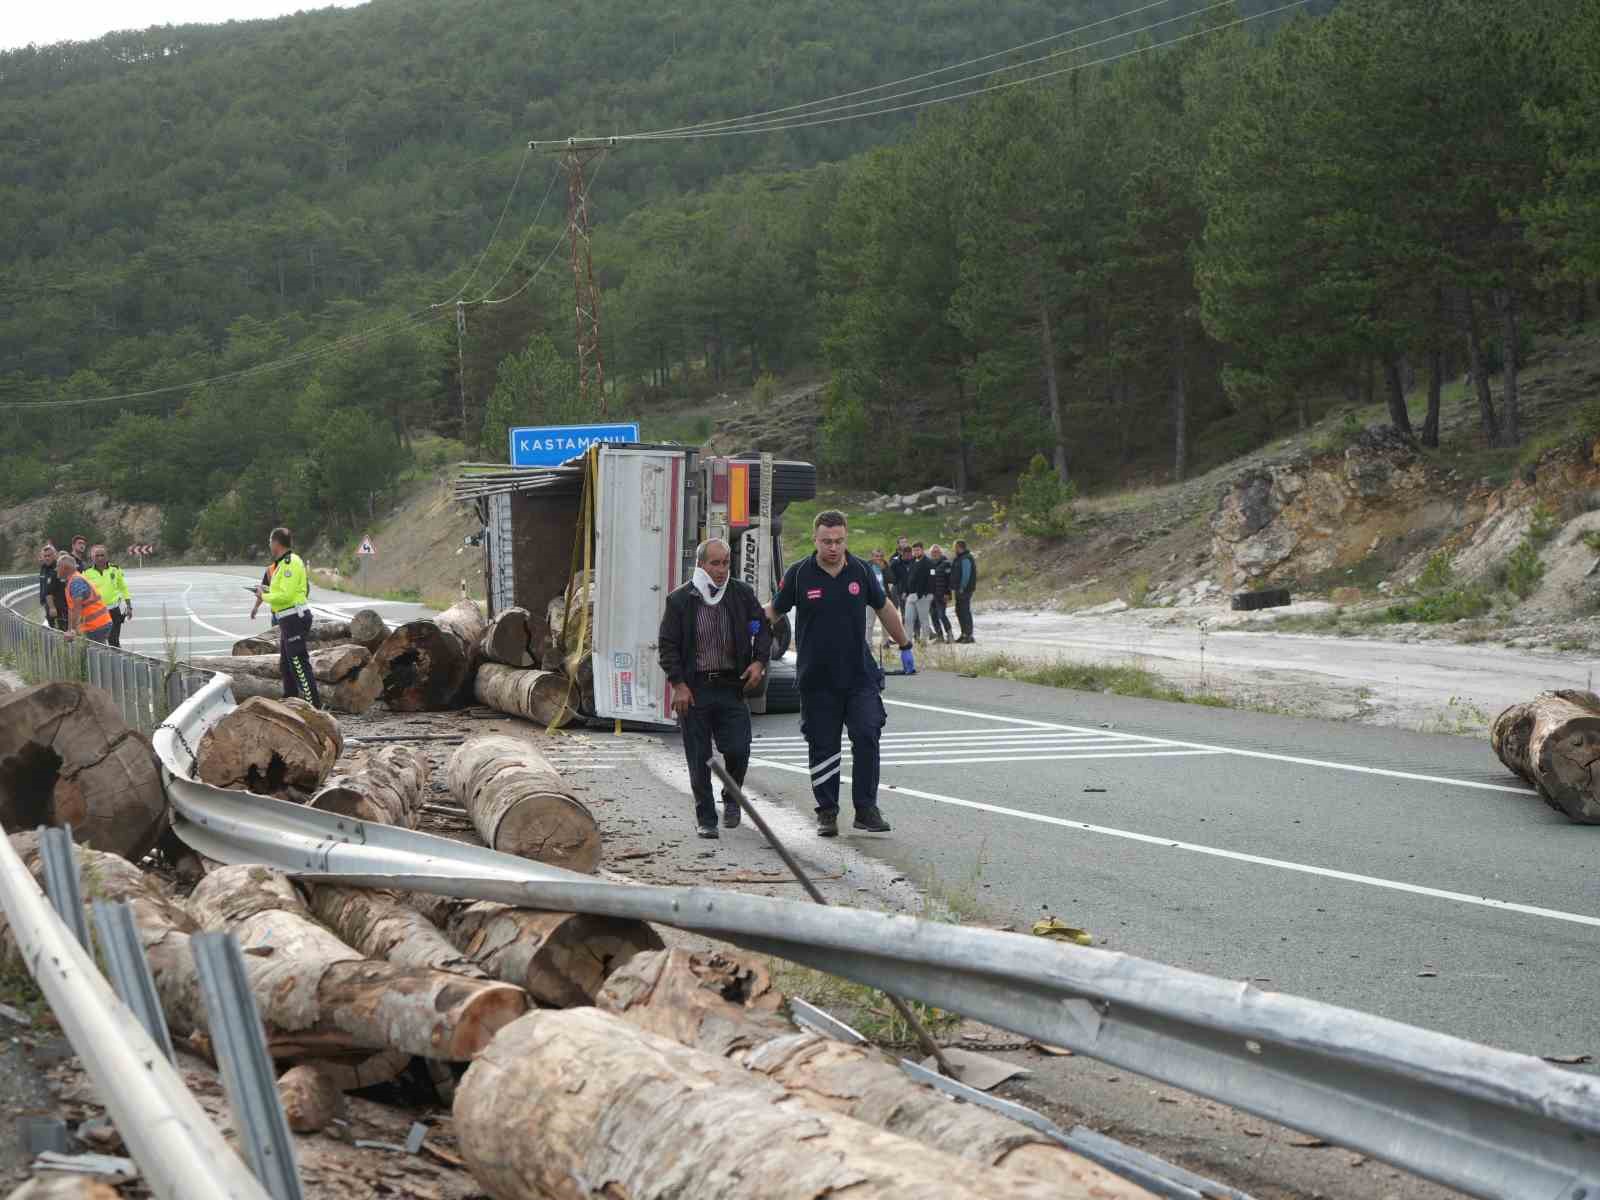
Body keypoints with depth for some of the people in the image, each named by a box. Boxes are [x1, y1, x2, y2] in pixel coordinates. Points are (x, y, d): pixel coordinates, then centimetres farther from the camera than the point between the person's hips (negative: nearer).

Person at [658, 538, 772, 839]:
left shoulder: (742, 594, 5)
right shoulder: (680, 600, -2)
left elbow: (763, 628, 14)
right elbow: (667, 645, 0)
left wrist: (759, 661, -2)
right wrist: (678, 684, -8)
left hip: (732, 686, 1)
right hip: (694, 688, -1)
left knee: (738, 750, -7)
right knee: (699, 758, 2)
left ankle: (731, 798, 23)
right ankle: (705, 818, 15)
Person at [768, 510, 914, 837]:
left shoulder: (861, 571, 2)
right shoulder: (799, 574, -4)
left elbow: (884, 609, 16)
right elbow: (775, 609, 9)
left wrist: (905, 646, 24)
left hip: (860, 675, 1)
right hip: (816, 678, -1)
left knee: (867, 736, -11)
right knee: (823, 746, 5)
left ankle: (866, 808, -3)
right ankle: (827, 812, 16)